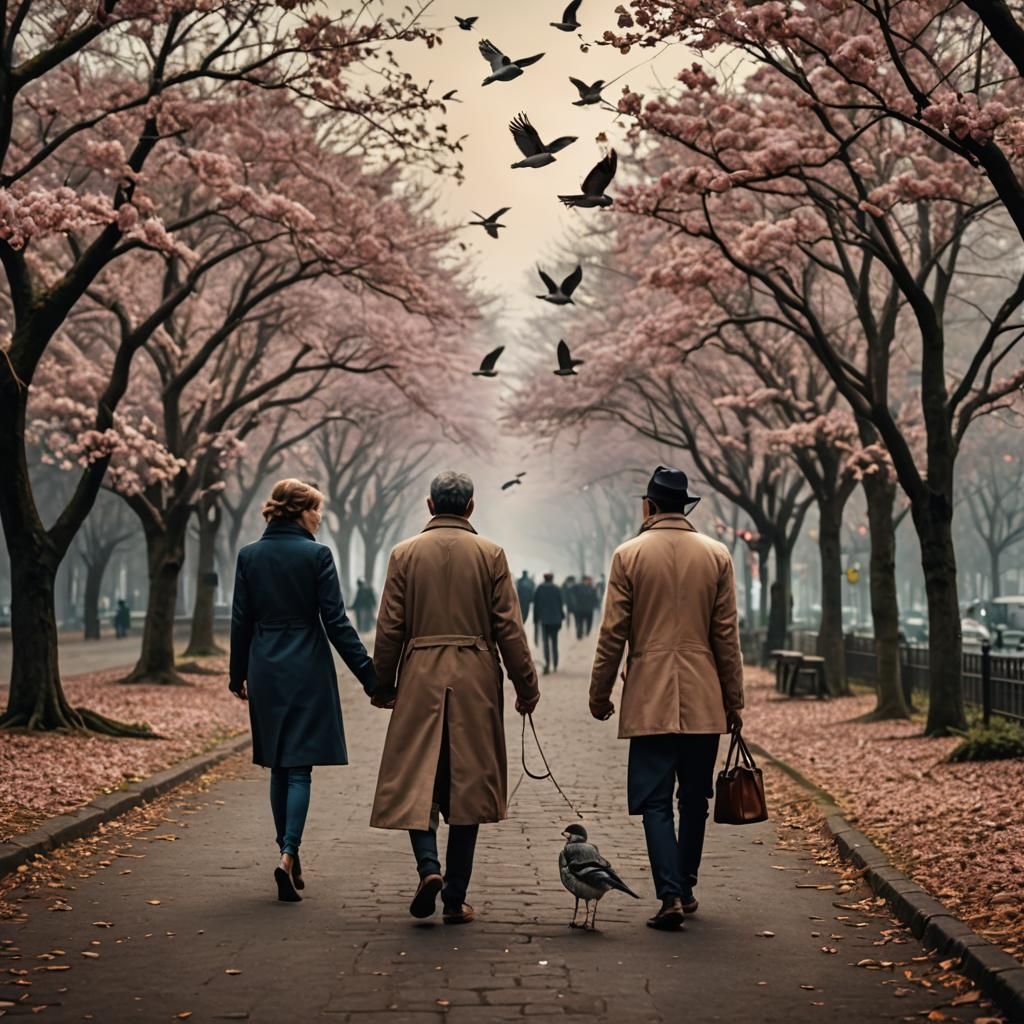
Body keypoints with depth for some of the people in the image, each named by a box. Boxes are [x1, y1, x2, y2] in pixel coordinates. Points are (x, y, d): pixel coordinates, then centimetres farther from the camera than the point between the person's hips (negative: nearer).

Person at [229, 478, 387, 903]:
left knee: (279, 768, 14)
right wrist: (370, 676, -6)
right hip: (307, 671, -4)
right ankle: (288, 856, -16)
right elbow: (336, 622, -10)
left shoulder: (249, 556, 3)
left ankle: (290, 855, 19)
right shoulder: (316, 555, -9)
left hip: (265, 671, 4)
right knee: (300, 768, -3)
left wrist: (238, 675, 18)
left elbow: (241, 621, 7)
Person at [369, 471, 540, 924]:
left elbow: (389, 628, 1)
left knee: (417, 781, 8)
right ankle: (456, 899, 7)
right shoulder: (490, 555, 0)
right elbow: (509, 628, -2)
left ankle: (429, 868, -15)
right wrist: (526, 687, 6)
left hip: (420, 680, 0)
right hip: (475, 683, 0)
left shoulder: (404, 554, 2)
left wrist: (383, 683, 13)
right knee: (467, 786, 5)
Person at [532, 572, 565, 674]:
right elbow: (560, 605, -2)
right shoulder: (557, 589, -3)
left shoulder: (539, 589, 0)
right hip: (555, 619, 0)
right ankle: (555, 665, 12)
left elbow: (536, 605, 2)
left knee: (546, 641, 1)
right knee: (554, 641, 11)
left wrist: (536, 619, 7)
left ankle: (547, 663, -21)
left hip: (544, 619, 0)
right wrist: (561, 618, 7)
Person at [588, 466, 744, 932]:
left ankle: (670, 895, -12)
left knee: (655, 801, -1)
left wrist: (599, 693, 8)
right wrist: (734, 700, 10)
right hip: (703, 700, 2)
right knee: (694, 798, 13)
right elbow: (727, 635, 3)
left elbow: (613, 633, -2)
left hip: (649, 699, -2)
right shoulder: (716, 555, 3)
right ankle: (685, 888, 22)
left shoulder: (629, 554, -3)